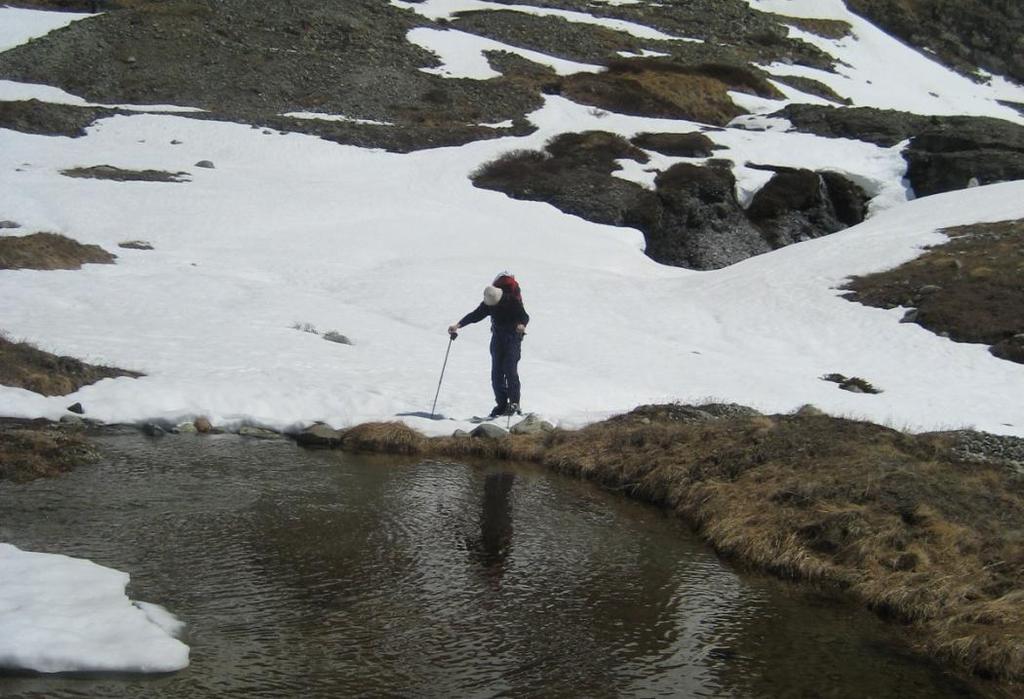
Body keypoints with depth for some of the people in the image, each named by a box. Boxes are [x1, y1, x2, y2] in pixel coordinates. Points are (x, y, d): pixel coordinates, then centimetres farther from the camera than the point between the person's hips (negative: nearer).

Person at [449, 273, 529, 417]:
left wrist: (522, 324, -42)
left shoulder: (512, 301, -17)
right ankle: (501, 404, 6)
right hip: (497, 337, 5)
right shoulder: (488, 304, -3)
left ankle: (514, 403, -12)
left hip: (513, 337, -5)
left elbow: (525, 316, -19)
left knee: (510, 369, -16)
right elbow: (475, 315, 0)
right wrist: (458, 325, -11)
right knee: (496, 372, 0)